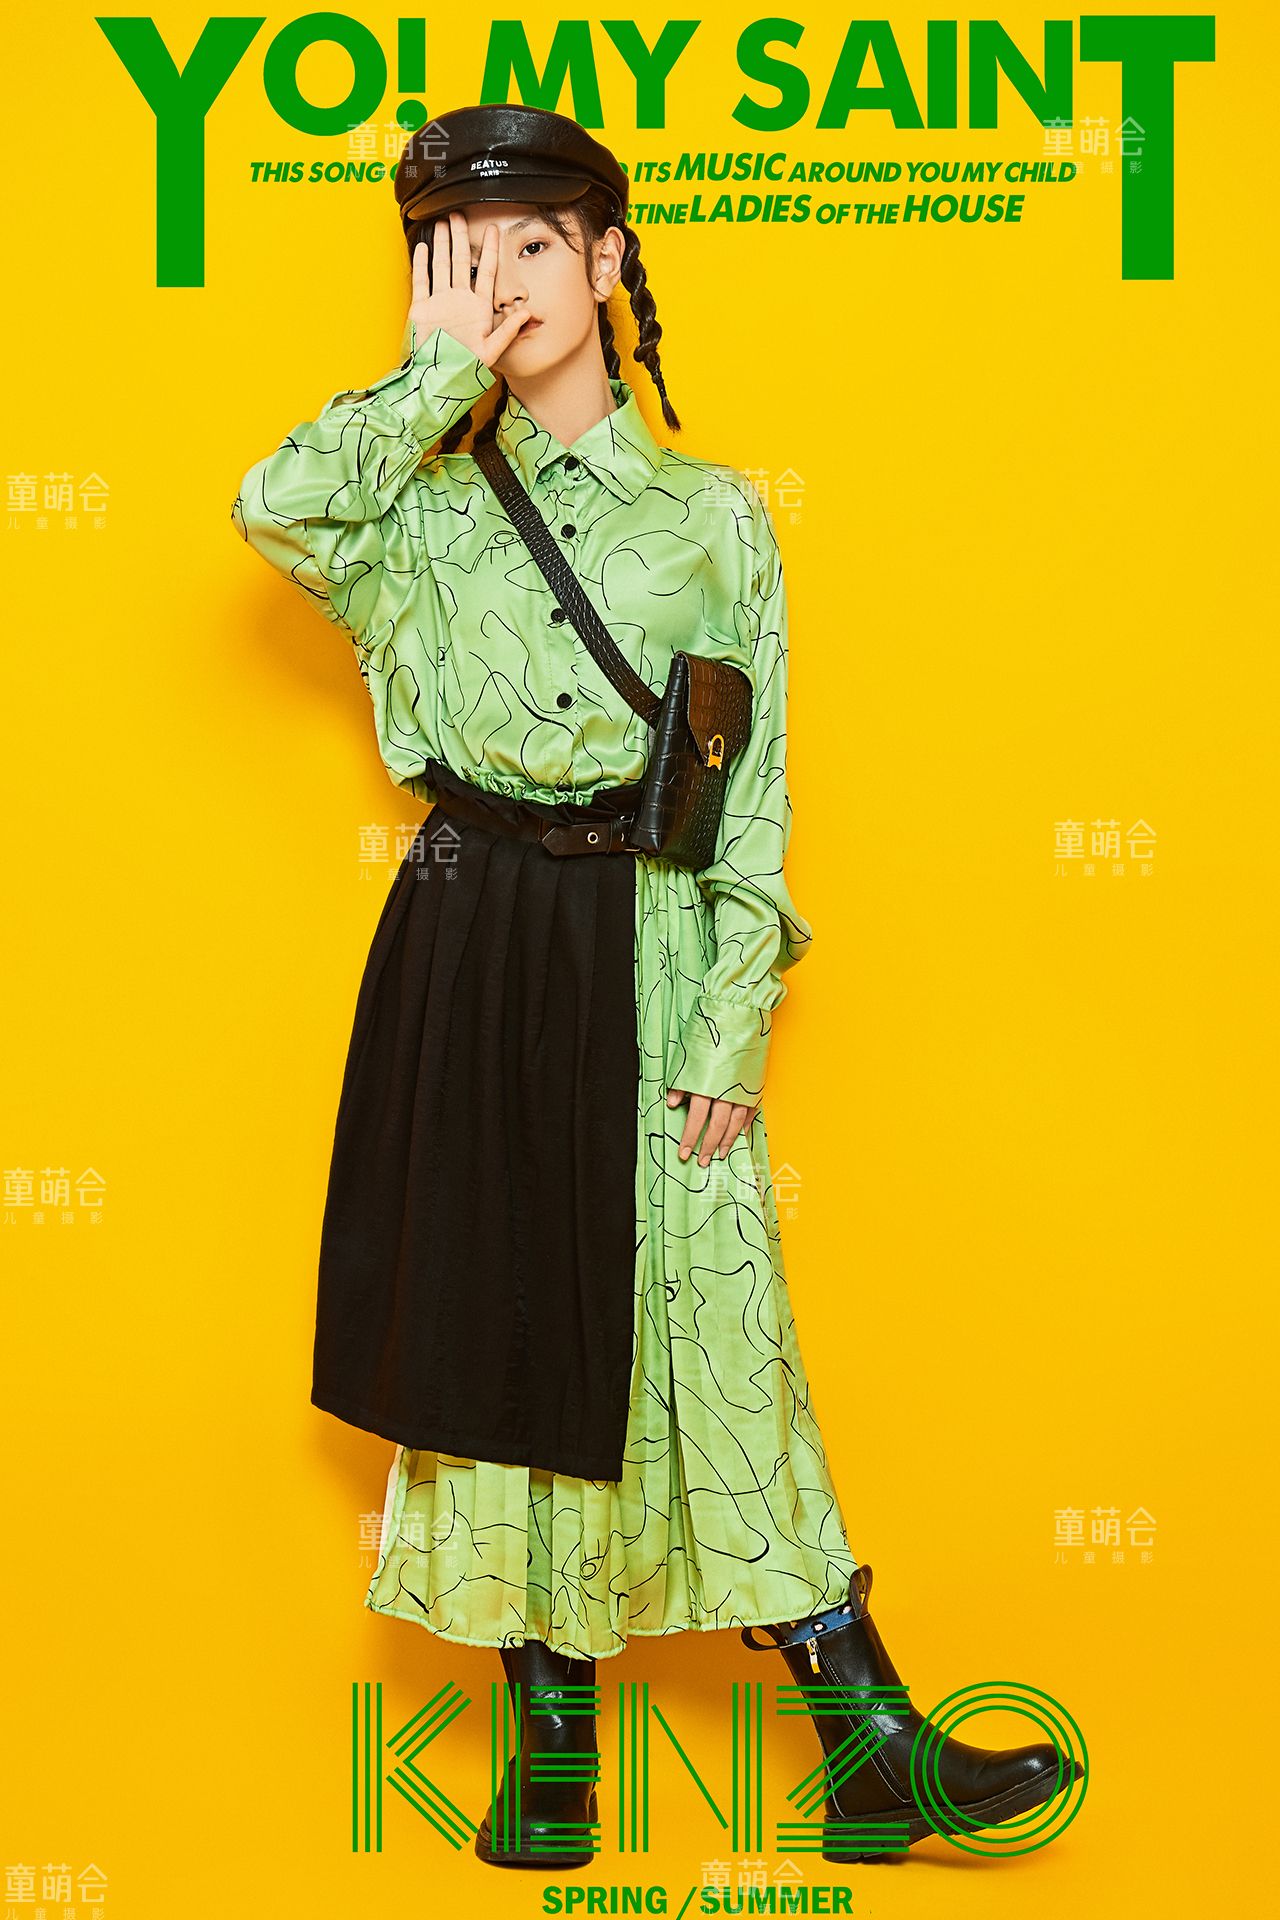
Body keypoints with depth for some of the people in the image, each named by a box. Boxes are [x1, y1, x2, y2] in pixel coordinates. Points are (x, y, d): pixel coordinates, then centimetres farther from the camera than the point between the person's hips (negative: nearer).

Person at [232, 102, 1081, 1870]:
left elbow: (751, 798, 2)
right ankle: (553, 1737, 19)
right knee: (498, 1314, 4)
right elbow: (273, 510, -16)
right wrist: (444, 367, -5)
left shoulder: (715, 514, 7)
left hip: (648, 949, -1)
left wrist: (730, 1028, -6)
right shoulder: (429, 507, 8)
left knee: (709, 1324, -3)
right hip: (466, 946, 1)